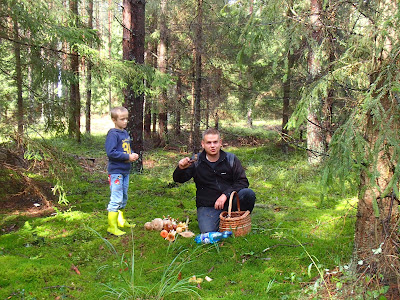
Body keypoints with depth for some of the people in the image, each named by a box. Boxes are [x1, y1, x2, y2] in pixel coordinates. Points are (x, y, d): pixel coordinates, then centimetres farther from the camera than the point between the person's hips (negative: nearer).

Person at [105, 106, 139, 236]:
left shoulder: (125, 133, 12)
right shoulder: (113, 134, -14)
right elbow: (111, 152, -22)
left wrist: (133, 155, 2)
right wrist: (128, 157, -20)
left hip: (125, 171, 9)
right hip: (116, 171, -9)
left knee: (123, 198, 19)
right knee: (116, 199, -7)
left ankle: (121, 221, 34)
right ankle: (112, 227, 0)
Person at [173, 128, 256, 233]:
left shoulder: (231, 159, 3)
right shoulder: (196, 161, 1)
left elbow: (243, 181, -1)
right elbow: (178, 179, 1)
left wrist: (225, 195, -17)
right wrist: (181, 168, -24)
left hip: (229, 200, 1)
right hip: (207, 206, -1)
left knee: (248, 194, -27)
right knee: (208, 232, -27)